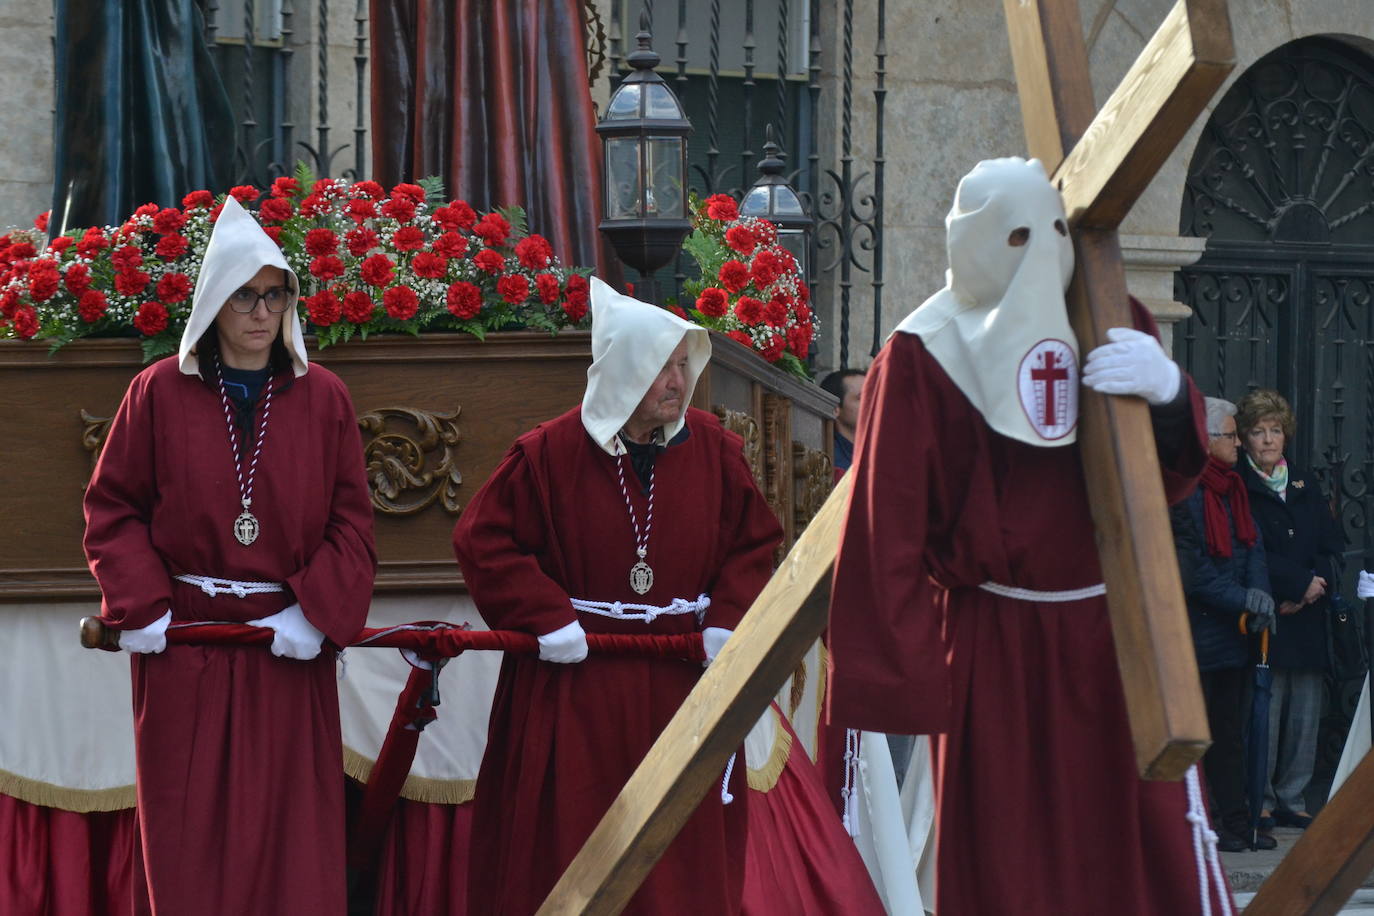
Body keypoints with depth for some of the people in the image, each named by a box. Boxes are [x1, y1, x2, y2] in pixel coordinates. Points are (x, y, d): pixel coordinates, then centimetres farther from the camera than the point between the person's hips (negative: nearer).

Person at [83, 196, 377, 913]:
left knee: (292, 827, 2)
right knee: (187, 832, 1)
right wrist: (141, 605, -10)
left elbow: (351, 523, 2)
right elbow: (112, 509, 3)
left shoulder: (323, 398, 5)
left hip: (289, 646, 1)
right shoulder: (159, 392, 2)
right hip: (183, 641, -1)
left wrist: (317, 614, -10)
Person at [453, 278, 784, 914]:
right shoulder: (551, 453, -7)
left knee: (686, 847, 6)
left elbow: (754, 542, 8)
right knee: (566, 841, 1)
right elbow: (485, 541, -4)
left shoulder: (713, 449, 2)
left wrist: (728, 620, -7)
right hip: (573, 686, -3)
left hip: (683, 682, 3)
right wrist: (546, 617, -12)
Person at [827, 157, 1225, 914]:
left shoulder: (1109, 326, 9)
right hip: (994, 649, -4)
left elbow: (1171, 478, 6)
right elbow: (886, 530, -10)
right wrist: (902, 669, -15)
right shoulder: (922, 359, -6)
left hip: (1114, 635, 4)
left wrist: (1168, 396, -16)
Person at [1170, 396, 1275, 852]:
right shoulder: (1182, 494, -14)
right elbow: (1191, 571, -17)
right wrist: (1243, 600, -15)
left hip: (1232, 633, 8)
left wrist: (1259, 599, -7)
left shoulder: (1233, 488, 13)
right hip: (1193, 635, -8)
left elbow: (1254, 549, 9)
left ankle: (1236, 823, 16)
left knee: (1230, 732, 12)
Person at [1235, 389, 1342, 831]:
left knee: (1306, 712, 3)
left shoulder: (1306, 489, 19)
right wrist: (1300, 582, -12)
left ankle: (1292, 799, 11)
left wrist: (1310, 589, -7)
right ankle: (1260, 801, -3)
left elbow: (1331, 547, 11)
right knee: (1264, 711, -10)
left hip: (1307, 619, 5)